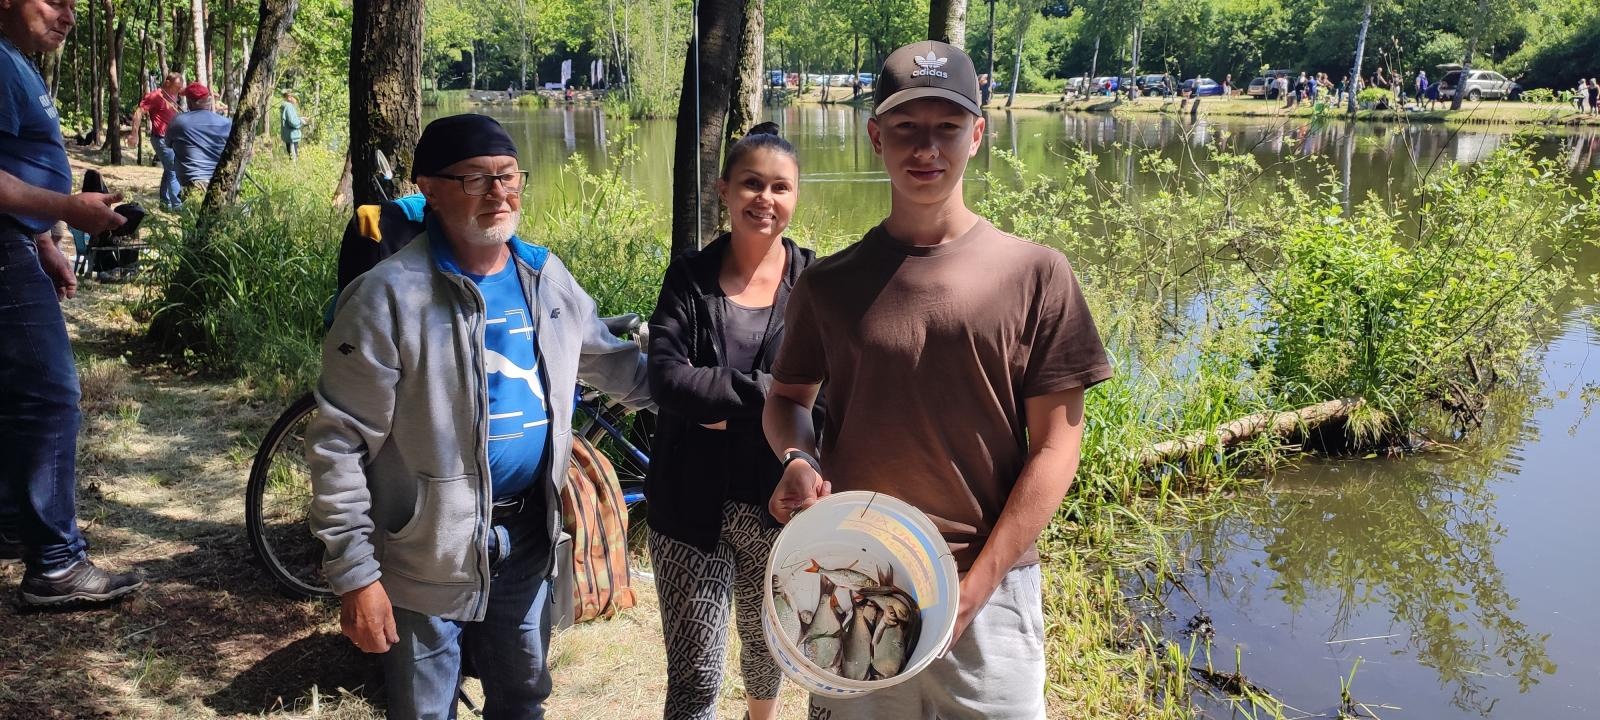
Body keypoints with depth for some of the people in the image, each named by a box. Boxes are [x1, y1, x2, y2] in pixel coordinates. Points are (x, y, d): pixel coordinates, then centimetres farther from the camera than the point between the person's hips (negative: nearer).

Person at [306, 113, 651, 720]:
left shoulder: (547, 276, 1)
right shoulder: (389, 297, -18)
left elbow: (608, 359, 18)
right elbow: (340, 446, -16)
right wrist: (355, 574, -17)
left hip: (527, 539, 5)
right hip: (428, 556, -5)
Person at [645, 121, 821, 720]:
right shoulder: (689, 277, -2)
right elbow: (666, 380, -16)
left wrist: (722, 404, -17)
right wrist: (768, 392, -20)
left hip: (778, 501, 1)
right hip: (692, 505, -1)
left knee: (766, 642, 24)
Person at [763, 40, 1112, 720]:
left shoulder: (1035, 274, -5)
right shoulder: (829, 282, 1)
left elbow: (1055, 444, -4)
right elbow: (787, 397, 13)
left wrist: (976, 585, -9)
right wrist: (798, 460, -10)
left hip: (990, 587, -1)